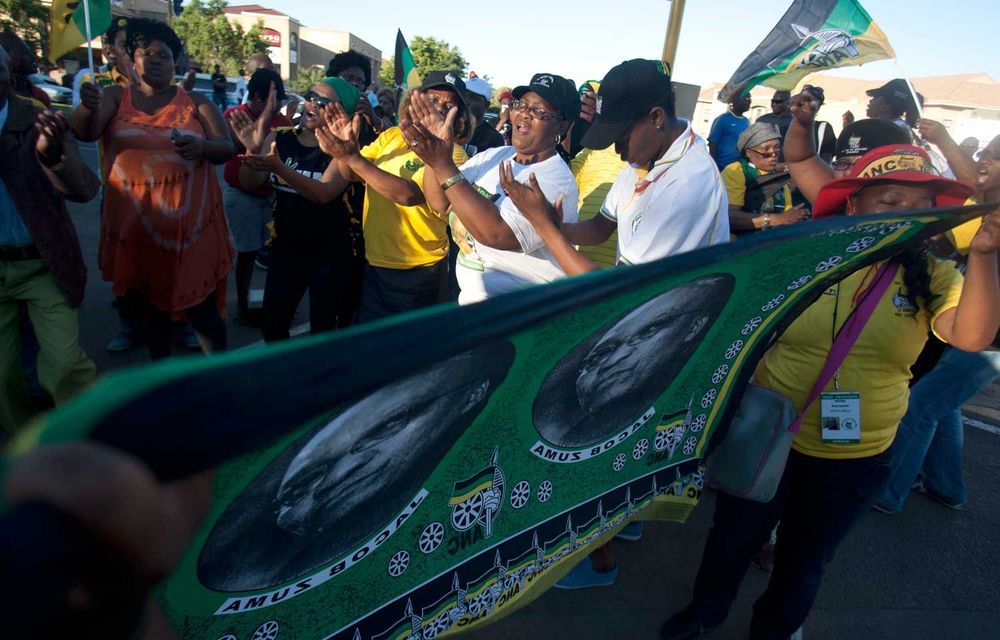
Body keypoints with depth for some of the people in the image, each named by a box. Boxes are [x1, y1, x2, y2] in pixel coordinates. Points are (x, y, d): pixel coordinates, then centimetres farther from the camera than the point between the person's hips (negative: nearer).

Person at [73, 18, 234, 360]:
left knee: (202, 309, 0)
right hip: (135, 220, 2)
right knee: (151, 306, 15)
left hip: (188, 218, -2)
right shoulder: (116, 97, 6)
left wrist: (203, 145, -23)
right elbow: (85, 132, -9)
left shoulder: (196, 102, 5)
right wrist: (87, 106, -32)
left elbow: (227, 147, -2)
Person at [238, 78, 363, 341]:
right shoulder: (279, 139, 1)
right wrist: (252, 149, -21)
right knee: (272, 326, 10)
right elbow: (250, 183, -2)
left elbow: (324, 193, -26)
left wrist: (278, 167, -37)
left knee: (322, 331, 10)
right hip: (286, 247, 4)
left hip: (331, 253, -4)